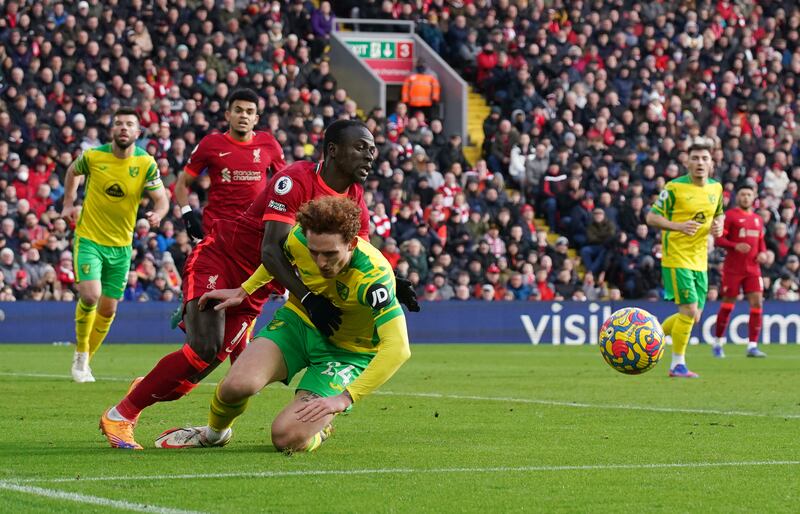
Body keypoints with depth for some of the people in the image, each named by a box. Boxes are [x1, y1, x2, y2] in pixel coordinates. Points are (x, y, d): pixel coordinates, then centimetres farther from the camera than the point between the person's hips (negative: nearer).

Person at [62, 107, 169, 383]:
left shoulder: (146, 163, -9)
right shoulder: (93, 156, -10)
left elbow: (161, 199, -8)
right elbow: (73, 171, 12)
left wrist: (158, 213, -30)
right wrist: (69, 203, 6)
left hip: (121, 245, 3)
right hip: (89, 238, -2)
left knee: (108, 309, 8)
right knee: (90, 295, -22)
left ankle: (85, 361, 30)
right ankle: (81, 353, 2)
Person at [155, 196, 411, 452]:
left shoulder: (374, 276, -35)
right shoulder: (299, 237, -20)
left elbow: (398, 348, -41)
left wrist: (344, 398, -42)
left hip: (347, 351, -4)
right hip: (298, 320, 4)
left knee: (287, 437, -23)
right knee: (238, 384, -23)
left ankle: (318, 433, 17)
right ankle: (214, 433, 14)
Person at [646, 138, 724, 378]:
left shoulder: (716, 188, 7)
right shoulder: (675, 187, -10)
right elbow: (651, 217, -7)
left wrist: (718, 225, 0)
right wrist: (678, 226, -23)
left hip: (700, 260, 7)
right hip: (676, 257, -7)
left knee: (693, 316, 8)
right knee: (689, 311, -12)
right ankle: (678, 365, 0)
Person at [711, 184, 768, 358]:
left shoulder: (758, 219, 15)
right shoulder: (730, 216, -2)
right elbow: (718, 239, -8)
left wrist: (762, 253, 3)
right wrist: (736, 246, -23)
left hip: (753, 268, 5)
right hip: (733, 269, -5)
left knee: (757, 303, -7)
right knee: (727, 305, 1)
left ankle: (752, 346, -5)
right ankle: (718, 343, 16)